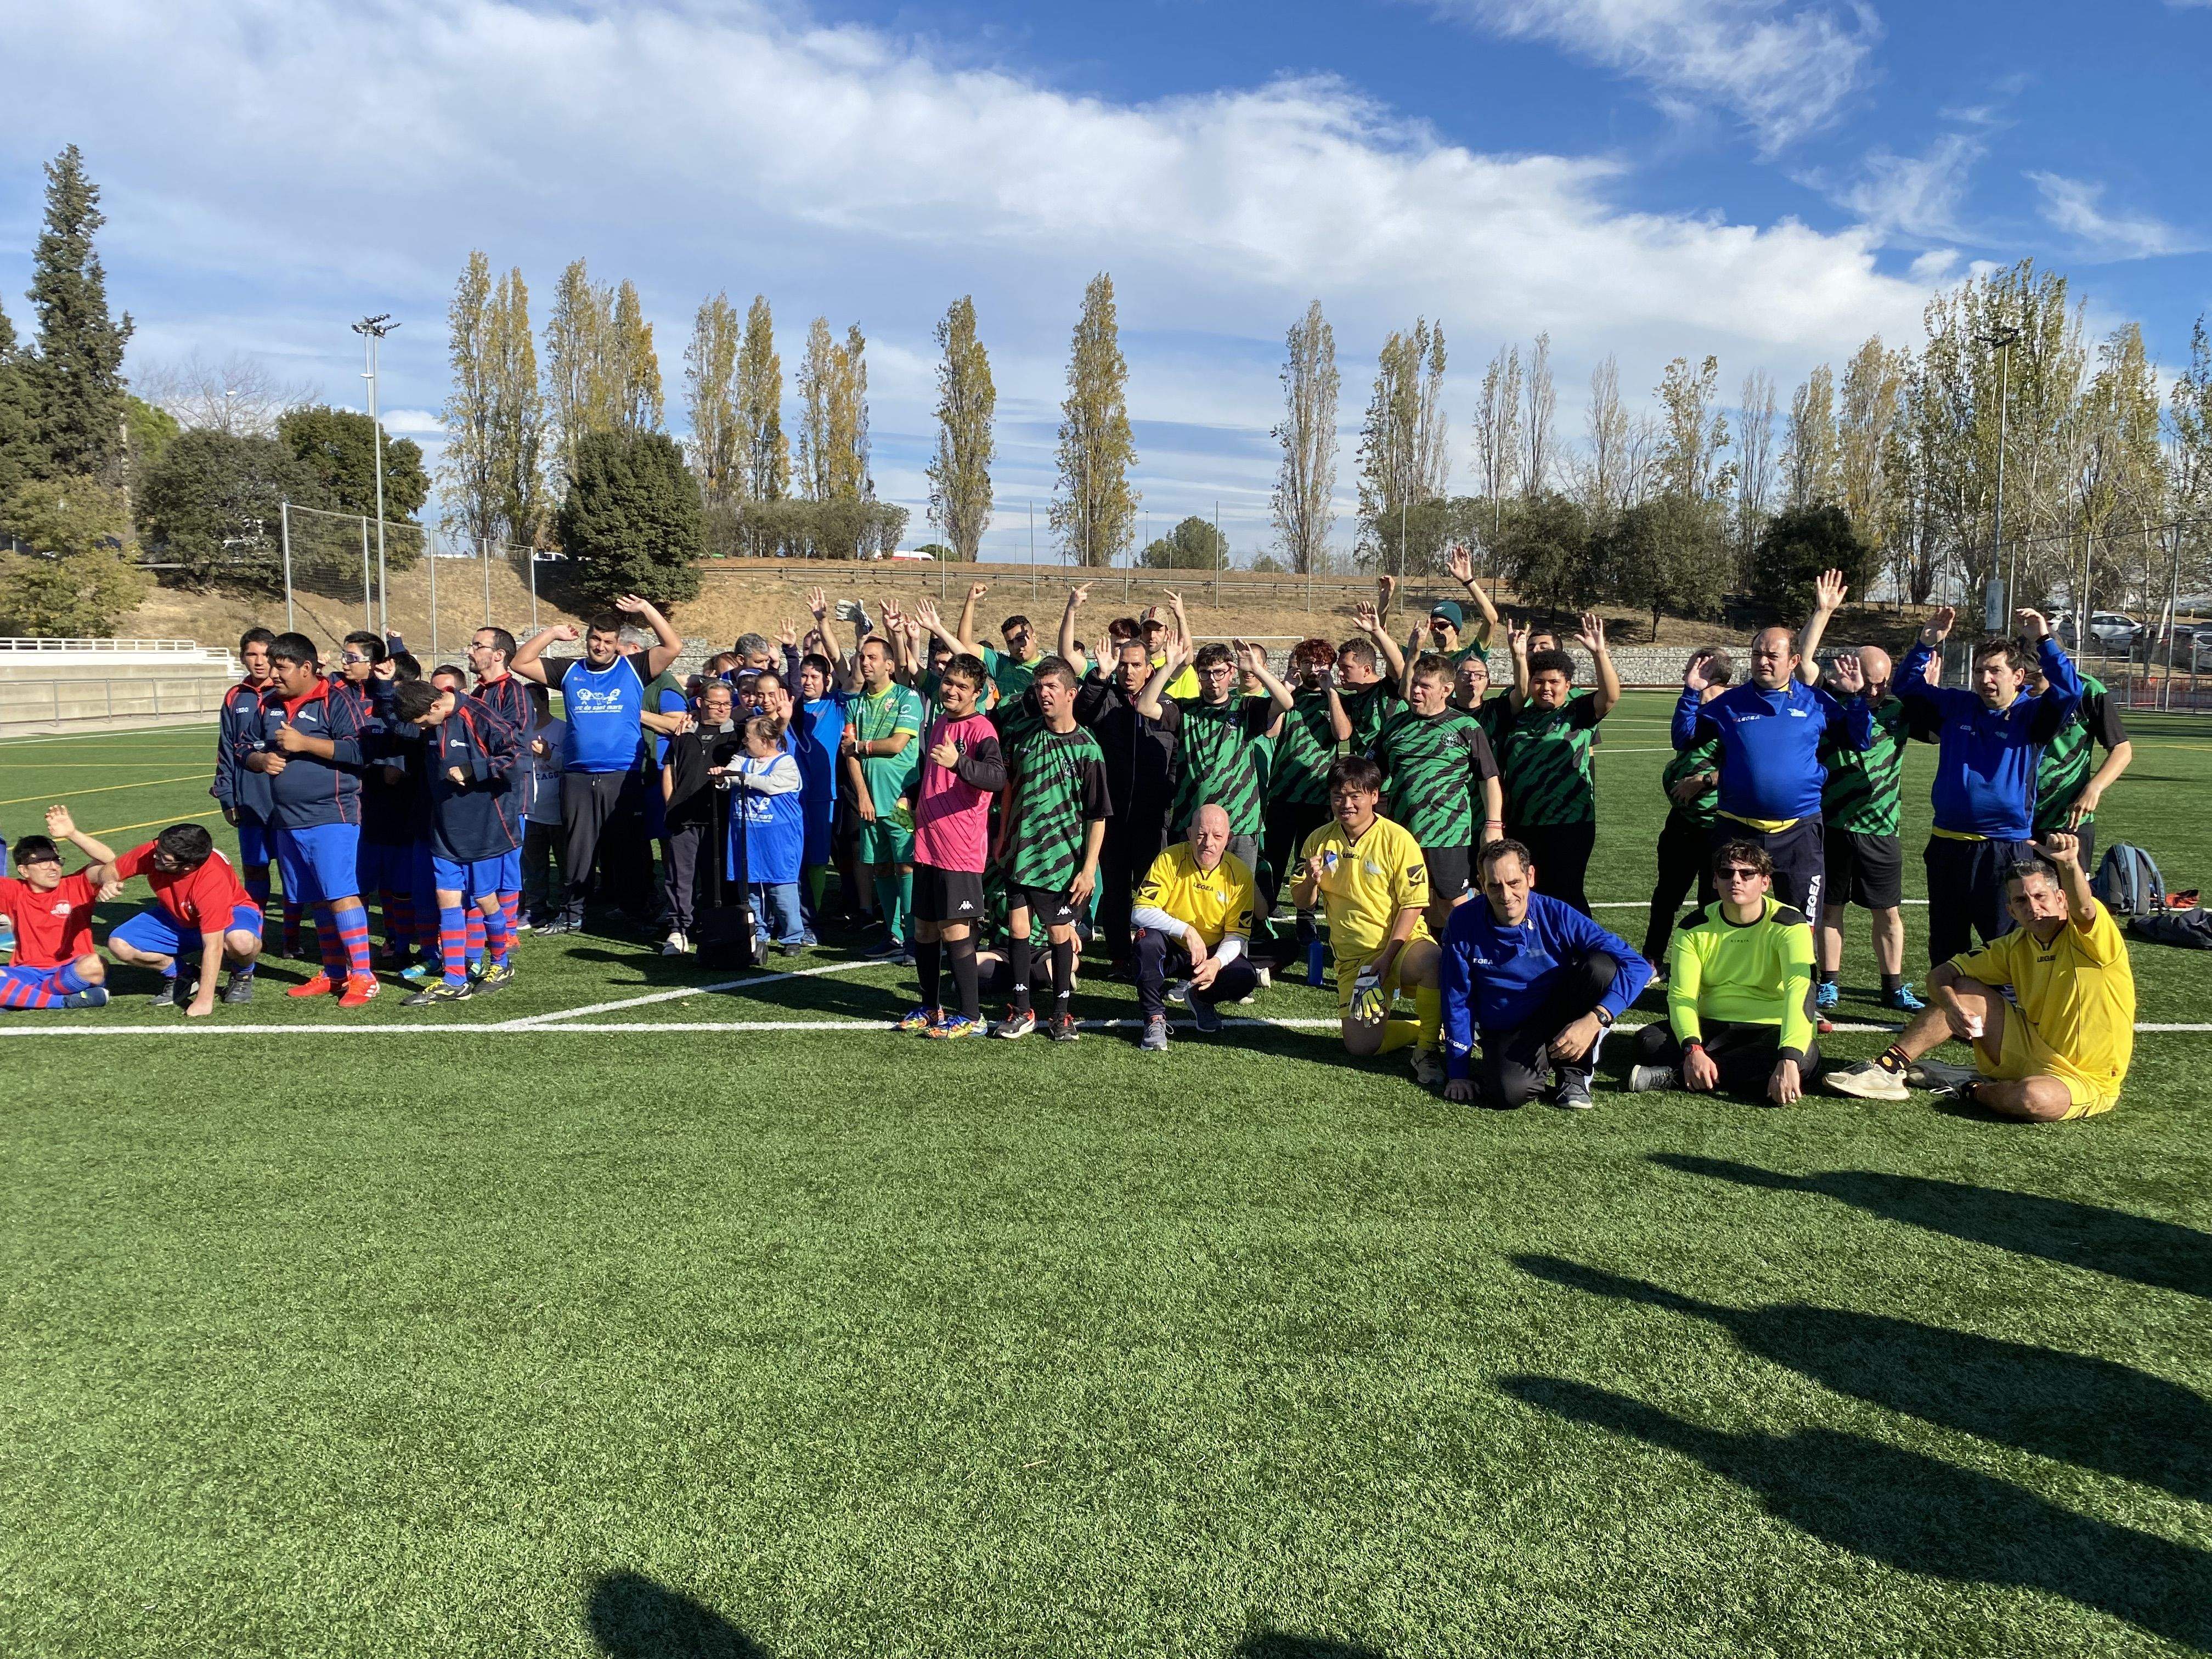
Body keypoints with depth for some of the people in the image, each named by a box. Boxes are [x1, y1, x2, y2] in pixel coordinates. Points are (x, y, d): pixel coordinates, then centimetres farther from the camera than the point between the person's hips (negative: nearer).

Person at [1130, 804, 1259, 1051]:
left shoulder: (1240, 873, -12)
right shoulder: (1170, 859, -18)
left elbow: (1238, 934, -10)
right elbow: (1140, 912, -24)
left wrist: (1217, 962, -31)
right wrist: (1187, 931, -35)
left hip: (1214, 953, 2)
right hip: (1171, 949, -2)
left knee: (1245, 979, -26)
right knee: (1148, 939, -34)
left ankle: (1200, 998, 10)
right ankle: (1155, 1019, -17)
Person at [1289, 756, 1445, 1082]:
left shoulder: (1397, 839, -8)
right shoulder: (1319, 841, 4)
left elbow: (1412, 905, -10)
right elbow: (1300, 901, 9)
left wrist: (1387, 957, -18)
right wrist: (1312, 881, -14)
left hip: (1401, 944, -3)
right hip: (1353, 957, 3)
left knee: (1433, 962, -38)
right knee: (1361, 1045, -12)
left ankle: (1427, 1048, -13)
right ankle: (1422, 1027, 19)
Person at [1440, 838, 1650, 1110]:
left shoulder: (1556, 915, -16)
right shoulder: (1463, 923, -14)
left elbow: (1637, 966, -20)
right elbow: (1457, 1001, -4)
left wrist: (1594, 1020, -34)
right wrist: (1458, 1074, -3)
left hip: (1559, 1015, 1)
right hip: (1505, 1033, -1)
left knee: (1601, 966, -27)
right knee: (1509, 1093, -34)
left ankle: (1575, 1073, -8)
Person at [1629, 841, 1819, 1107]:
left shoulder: (1789, 925, -12)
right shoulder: (1695, 927, -3)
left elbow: (1801, 991, -27)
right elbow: (1682, 995, -10)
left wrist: (1789, 1060, -43)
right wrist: (1693, 1049, -31)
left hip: (1772, 1030, -1)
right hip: (1713, 1028, 2)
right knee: (1648, 1040, -24)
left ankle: (1675, 1076, -31)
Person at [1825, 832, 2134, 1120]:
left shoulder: (2091, 937, -16)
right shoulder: (2017, 945, 1)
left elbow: (2084, 909, -41)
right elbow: (1942, 975, 2)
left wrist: (2069, 864, -61)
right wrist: (1952, 1007, -20)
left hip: (2085, 1079, -6)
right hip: (2034, 1054, 6)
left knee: (2034, 1098, -38)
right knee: (1965, 990, -7)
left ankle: (1969, 1089, -6)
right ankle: (1889, 1069, -7)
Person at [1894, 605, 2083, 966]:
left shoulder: (2032, 715, -2)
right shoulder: (1954, 706, 8)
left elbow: (2069, 693, -19)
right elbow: (1909, 687, 15)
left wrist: (2044, 641, -25)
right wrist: (1926, 645, 1)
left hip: (2007, 850, -4)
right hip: (1947, 846, 4)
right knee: (1944, 945, 14)